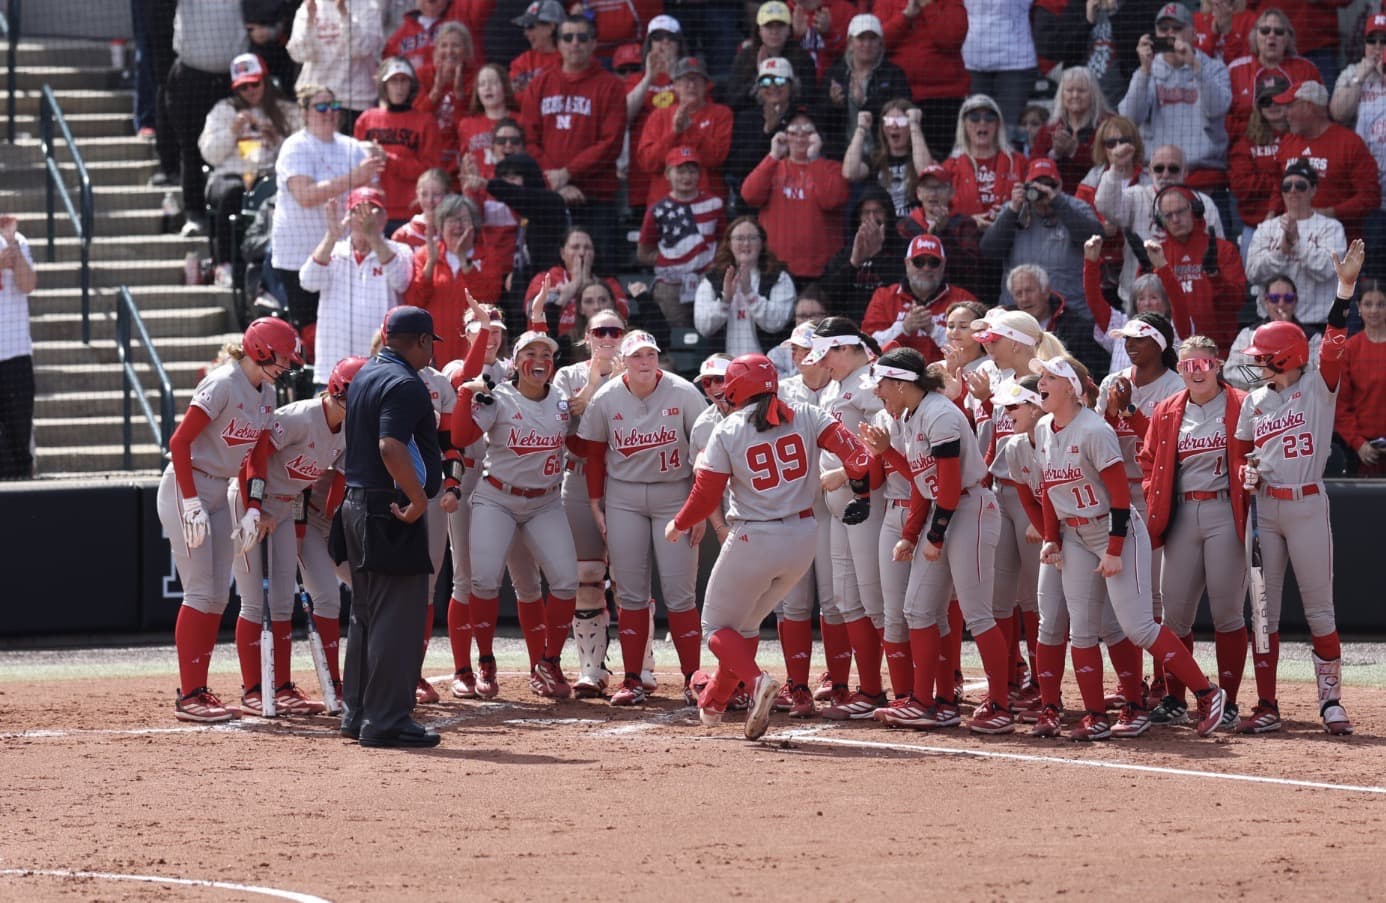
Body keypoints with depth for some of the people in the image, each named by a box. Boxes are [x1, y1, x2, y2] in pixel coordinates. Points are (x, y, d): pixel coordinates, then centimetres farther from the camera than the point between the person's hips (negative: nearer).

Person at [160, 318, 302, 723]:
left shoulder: (266, 394, 7)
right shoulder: (222, 385, -18)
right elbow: (179, 442, -20)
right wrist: (191, 503, -23)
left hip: (220, 495, 9)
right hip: (187, 488, -9)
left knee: (217, 596, 8)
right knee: (201, 593, -10)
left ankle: (198, 690, 14)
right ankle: (188, 697, -8)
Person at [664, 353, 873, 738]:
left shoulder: (727, 432, -7)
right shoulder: (805, 416, 2)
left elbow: (705, 497, -5)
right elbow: (850, 448, -13)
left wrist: (678, 525, 10)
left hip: (752, 543, -5)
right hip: (802, 540, 5)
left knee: (718, 626, 11)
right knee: (746, 623, 25)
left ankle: (756, 681, -17)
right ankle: (714, 703, 29)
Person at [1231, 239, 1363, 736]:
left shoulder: (1318, 387, -2)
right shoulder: (1255, 401, 11)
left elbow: (1333, 343, -16)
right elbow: (1241, 454, 16)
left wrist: (1345, 286, -27)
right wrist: (1246, 473, -8)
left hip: (1308, 506, -4)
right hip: (1264, 508, 4)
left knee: (1319, 610, -2)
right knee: (1263, 611, 4)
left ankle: (1331, 701, 5)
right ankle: (1267, 707, 8)